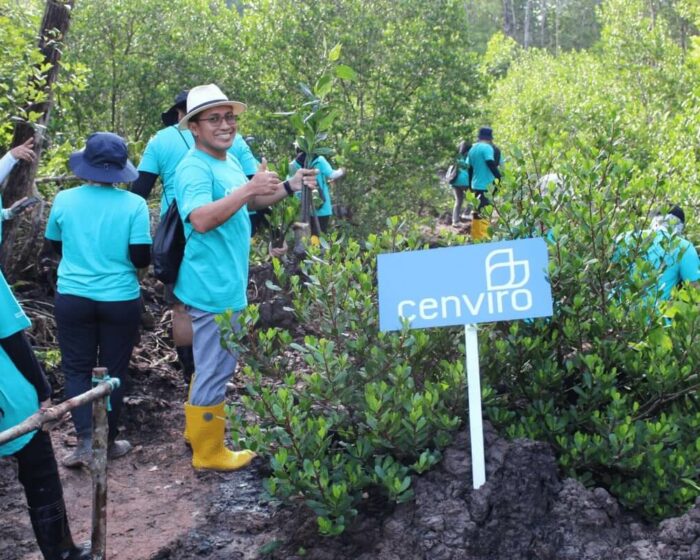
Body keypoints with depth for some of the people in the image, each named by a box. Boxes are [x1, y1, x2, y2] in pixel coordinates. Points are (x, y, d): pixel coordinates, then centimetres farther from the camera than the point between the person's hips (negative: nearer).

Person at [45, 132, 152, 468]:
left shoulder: (64, 200, -4)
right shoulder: (133, 204, -12)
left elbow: (56, 246, 10)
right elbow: (141, 258, -12)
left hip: (72, 298, 1)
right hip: (120, 301, -1)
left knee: (77, 369, 12)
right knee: (113, 371, 11)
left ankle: (85, 441, 0)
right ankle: (109, 443, 21)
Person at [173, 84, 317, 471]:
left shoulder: (229, 161, 11)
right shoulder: (194, 168, -19)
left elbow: (247, 204, 25)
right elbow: (201, 219, -34)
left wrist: (288, 186, 12)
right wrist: (248, 188, -36)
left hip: (228, 282, 10)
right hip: (211, 286, -10)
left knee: (213, 363, 22)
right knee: (215, 369, -1)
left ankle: (198, 427, 38)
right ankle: (208, 452, 11)